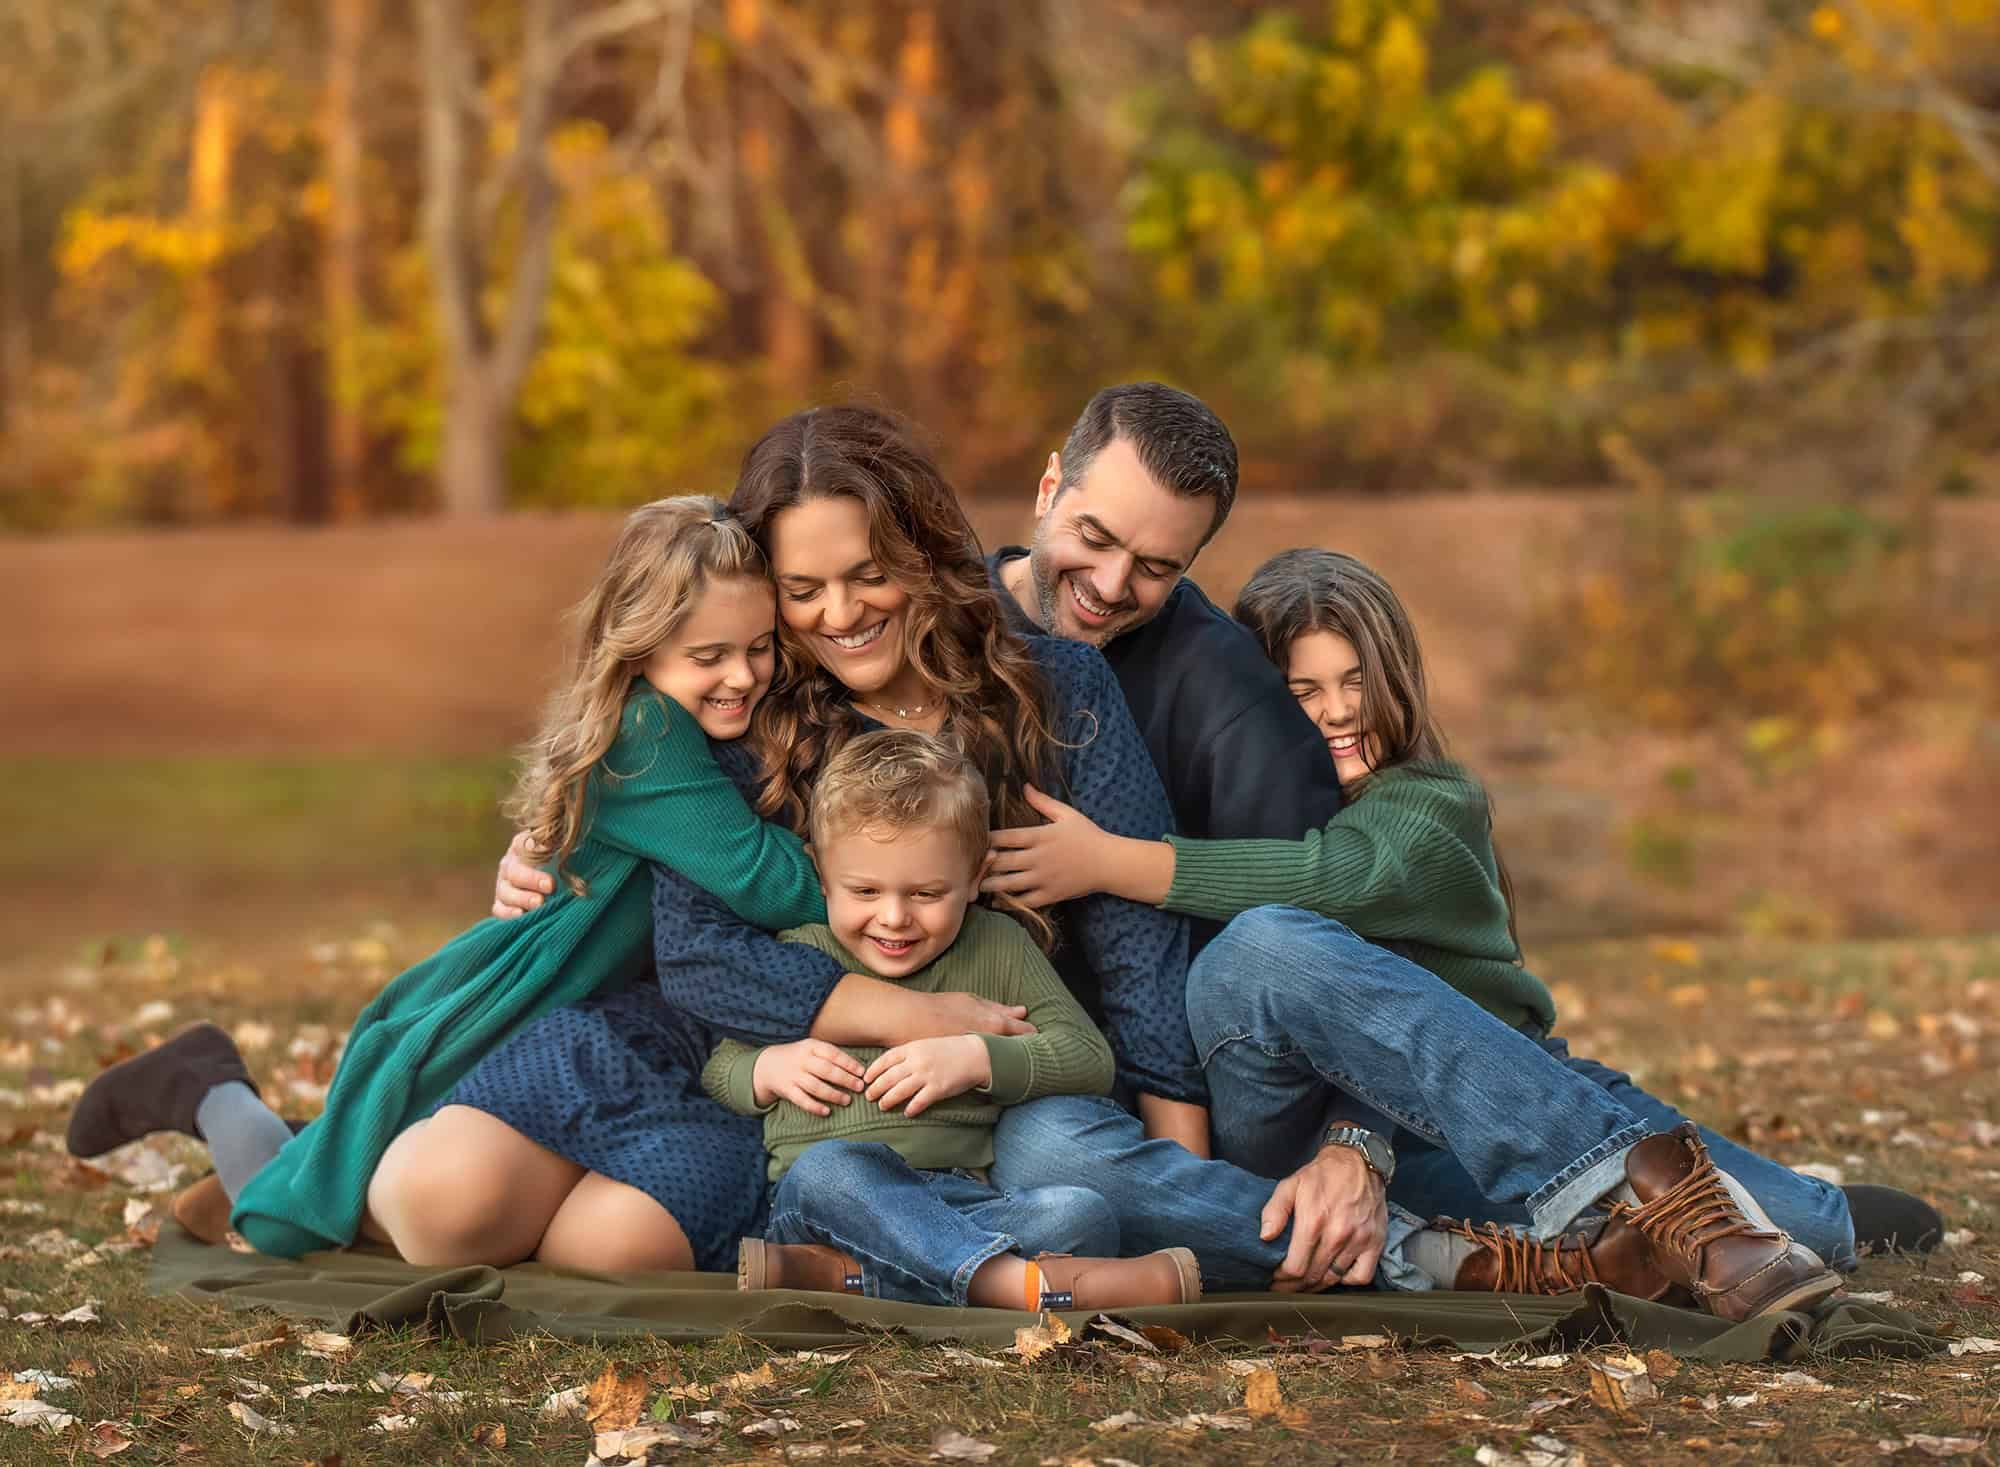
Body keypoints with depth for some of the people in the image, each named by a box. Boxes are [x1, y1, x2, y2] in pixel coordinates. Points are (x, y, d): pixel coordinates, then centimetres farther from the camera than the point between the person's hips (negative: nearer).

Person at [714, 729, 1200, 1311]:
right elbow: (714, 1070, 21)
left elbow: (1091, 1059, 8)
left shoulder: (997, 947, 15)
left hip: (962, 1204, 2)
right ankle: (1014, 1282, -55)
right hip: (819, 1202, -1)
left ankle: (838, 1274, -41)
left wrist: (978, 1058, -7)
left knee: (1082, 1213, -29)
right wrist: (766, 1069, -2)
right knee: (829, 1166, -38)